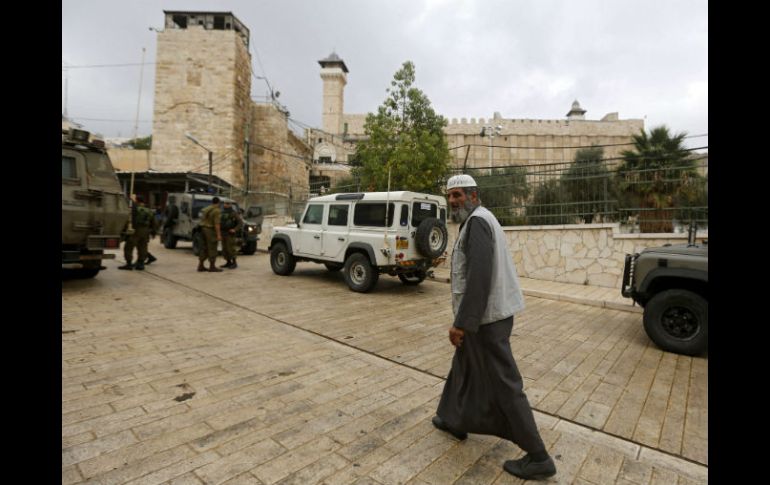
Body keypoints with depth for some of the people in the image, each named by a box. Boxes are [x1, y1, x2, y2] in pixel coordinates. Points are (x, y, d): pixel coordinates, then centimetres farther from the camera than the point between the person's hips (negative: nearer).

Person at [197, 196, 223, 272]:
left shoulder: (205, 209, 14)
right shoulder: (217, 211, -13)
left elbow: (202, 220, 18)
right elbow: (217, 223, -20)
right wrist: (218, 235, -20)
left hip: (203, 229, 9)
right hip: (211, 230, -8)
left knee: (204, 248, 10)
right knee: (212, 249, -5)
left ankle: (200, 266, 9)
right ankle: (212, 267, -5)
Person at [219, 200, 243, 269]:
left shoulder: (234, 214, -7)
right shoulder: (223, 214, 14)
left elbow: (240, 223, -13)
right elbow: (220, 223, 23)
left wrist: (235, 230, -24)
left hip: (230, 234, -7)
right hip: (223, 234, 7)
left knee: (231, 249, -9)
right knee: (225, 249, 7)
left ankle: (234, 263, 0)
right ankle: (228, 262, 16)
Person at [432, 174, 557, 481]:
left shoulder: (477, 222, -18)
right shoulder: (482, 220, 14)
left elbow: (479, 277, -27)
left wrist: (461, 323, -25)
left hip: (485, 317, -11)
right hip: (492, 311, 11)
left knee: (503, 384, 1)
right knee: (464, 367, 23)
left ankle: (538, 458, 16)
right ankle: (454, 421, 41)